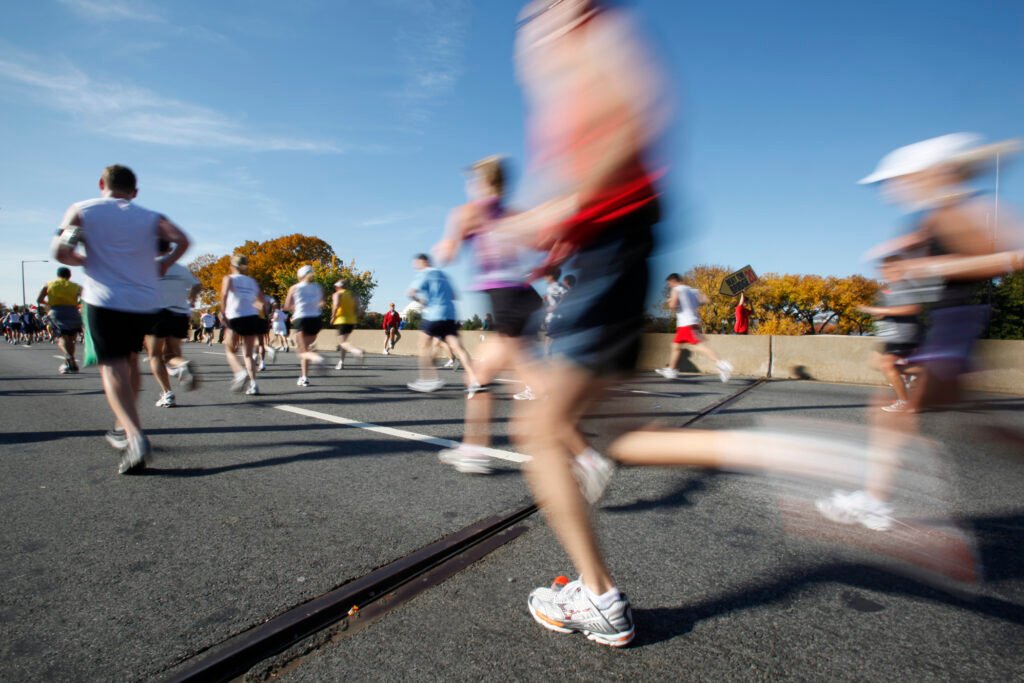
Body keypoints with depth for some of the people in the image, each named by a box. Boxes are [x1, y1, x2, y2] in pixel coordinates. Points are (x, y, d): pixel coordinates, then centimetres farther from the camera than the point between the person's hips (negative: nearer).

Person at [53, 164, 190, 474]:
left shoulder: (81, 211, 5)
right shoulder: (150, 217, 9)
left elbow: (60, 252, -6)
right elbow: (182, 241, -7)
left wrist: (86, 260, 15)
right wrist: (162, 266, 7)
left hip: (105, 300, -3)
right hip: (145, 301, 3)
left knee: (112, 367, -5)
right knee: (130, 360, 21)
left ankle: (135, 437, -25)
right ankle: (123, 428, 32)